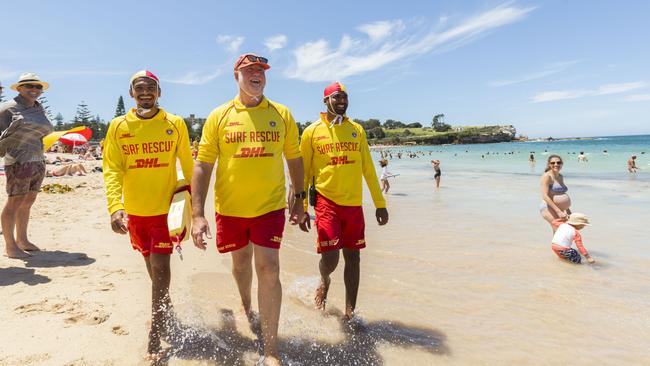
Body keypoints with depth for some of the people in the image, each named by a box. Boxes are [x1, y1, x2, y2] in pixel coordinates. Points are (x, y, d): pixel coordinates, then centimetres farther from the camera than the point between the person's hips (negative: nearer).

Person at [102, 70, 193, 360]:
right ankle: (165, 314, 42)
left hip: (167, 207, -3)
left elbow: (187, 164, 4)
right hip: (134, 210, 3)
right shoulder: (118, 126, 0)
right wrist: (115, 207, -19)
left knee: (160, 265, -6)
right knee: (151, 264, 18)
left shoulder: (175, 124, -4)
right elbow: (112, 170, -6)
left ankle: (155, 333, 10)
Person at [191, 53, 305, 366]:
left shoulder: (282, 114, 2)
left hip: (270, 206, -1)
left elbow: (294, 158, 11)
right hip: (229, 207, 1)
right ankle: (246, 305, 52)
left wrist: (299, 199, 9)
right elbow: (202, 166, -3)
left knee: (268, 268, -6)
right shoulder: (219, 116, -1)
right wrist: (197, 214, -10)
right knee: (240, 262, 19)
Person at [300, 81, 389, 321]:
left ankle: (350, 311, 23)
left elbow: (368, 169, 11)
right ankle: (324, 282, 27)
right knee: (330, 258, -10)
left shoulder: (357, 129, 9)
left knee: (353, 257, 8)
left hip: (354, 204, 3)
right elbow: (303, 172, 3)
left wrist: (380, 203, 8)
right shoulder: (312, 131, 1)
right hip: (327, 202, -3)